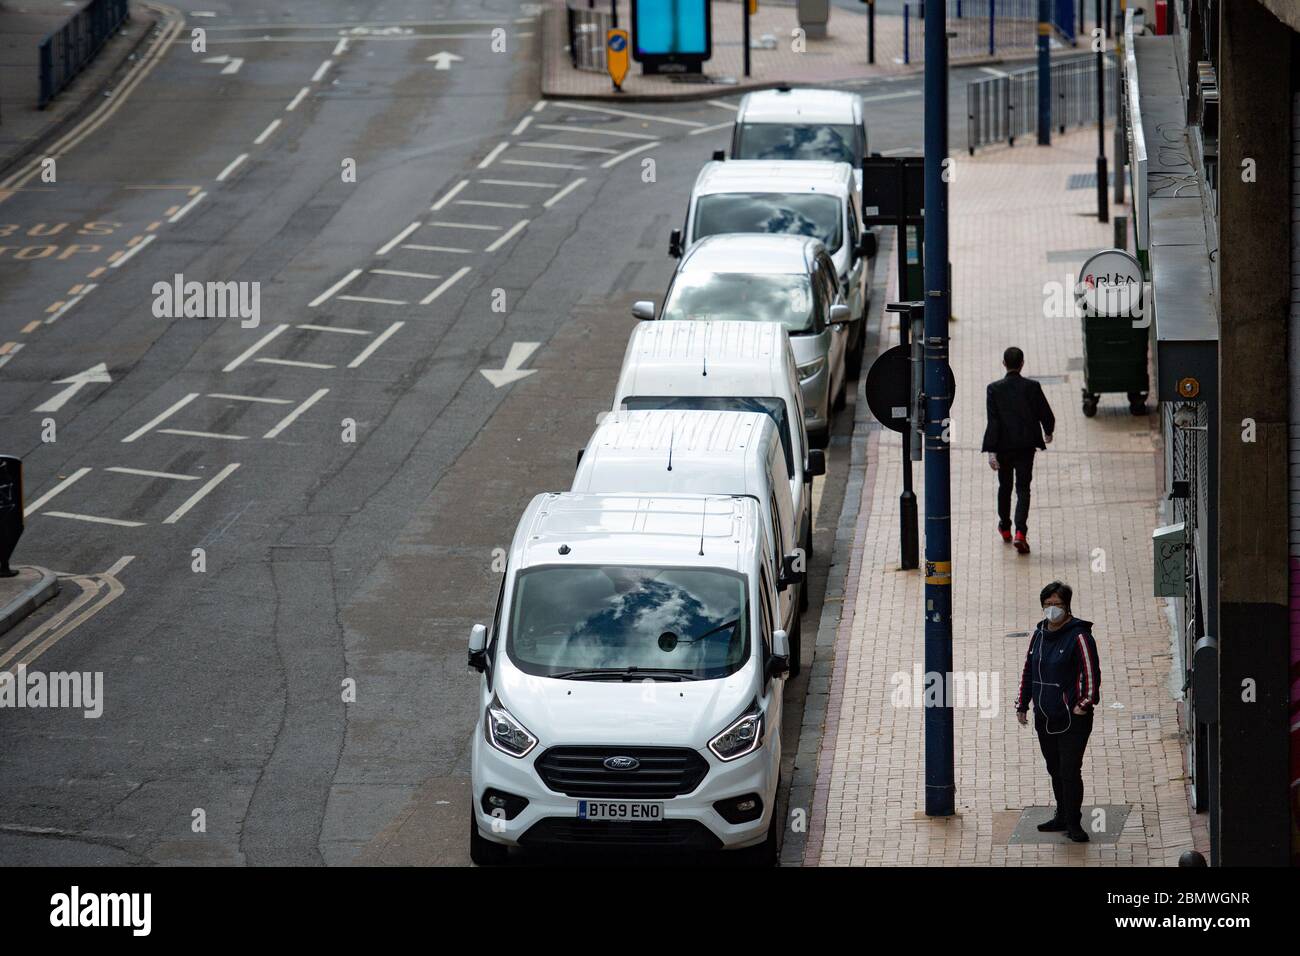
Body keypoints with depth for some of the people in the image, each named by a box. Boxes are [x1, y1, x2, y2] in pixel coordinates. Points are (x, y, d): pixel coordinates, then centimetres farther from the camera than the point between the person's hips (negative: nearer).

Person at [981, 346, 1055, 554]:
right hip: (1026, 446, -1)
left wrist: (991, 451, -12)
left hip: (1003, 446, 1)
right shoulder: (1032, 387, -7)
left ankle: (1005, 528, 35)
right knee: (1023, 488, 1)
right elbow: (1046, 414, 0)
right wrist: (1048, 432, 22)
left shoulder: (994, 389, -8)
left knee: (1004, 487, 20)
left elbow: (992, 422, -12)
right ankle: (1020, 532, -16)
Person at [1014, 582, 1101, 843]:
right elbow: (1028, 671, 18)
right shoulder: (1039, 634, 10)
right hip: (1044, 718, 7)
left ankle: (1074, 824, -1)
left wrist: (1085, 704, -15)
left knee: (1070, 771, -8)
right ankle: (1062, 818, 27)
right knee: (1055, 770, 15)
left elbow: (1091, 673, -12)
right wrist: (1022, 704, 16)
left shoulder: (1078, 636, -11)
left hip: (1072, 719, -7)